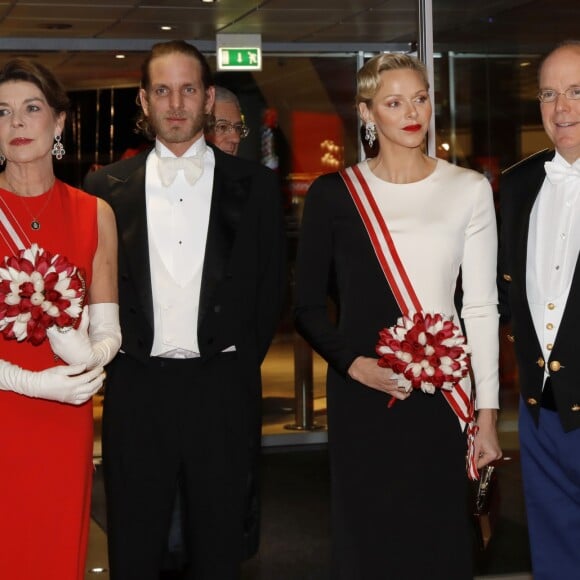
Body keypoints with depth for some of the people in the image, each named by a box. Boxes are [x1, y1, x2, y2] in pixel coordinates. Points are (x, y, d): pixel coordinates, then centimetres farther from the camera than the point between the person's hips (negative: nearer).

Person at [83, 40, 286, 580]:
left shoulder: (253, 184, 4)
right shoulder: (106, 186, 5)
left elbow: (271, 287, 6)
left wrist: (242, 363, 2)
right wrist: (110, 354, 1)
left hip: (222, 388, 0)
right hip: (136, 388, 1)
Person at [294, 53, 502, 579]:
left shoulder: (468, 189, 3)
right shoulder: (333, 194, 2)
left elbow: (482, 307, 3)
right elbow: (309, 305, 6)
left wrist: (487, 415, 0)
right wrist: (352, 363, -11)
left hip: (441, 396, 0)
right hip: (361, 396, 0)